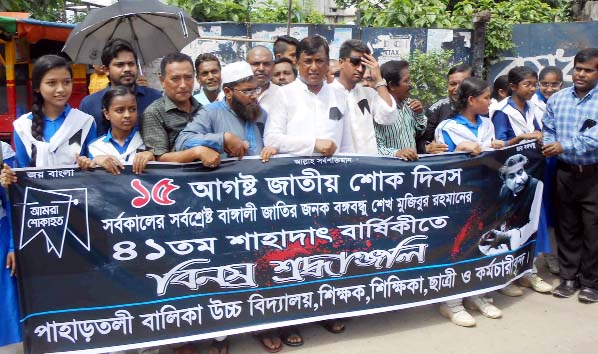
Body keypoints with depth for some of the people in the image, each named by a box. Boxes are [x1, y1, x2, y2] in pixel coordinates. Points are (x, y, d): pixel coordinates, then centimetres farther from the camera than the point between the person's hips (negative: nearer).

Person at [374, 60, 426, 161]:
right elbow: (375, 146, -16)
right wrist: (396, 153, -31)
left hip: (412, 161, 5)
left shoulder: (408, 102, 8)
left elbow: (421, 133, 18)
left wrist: (419, 114, 2)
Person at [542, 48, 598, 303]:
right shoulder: (557, 99, 7)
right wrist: (549, 146, -14)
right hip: (565, 173, 3)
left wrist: (565, 146, -28)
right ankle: (568, 277, 24)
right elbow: (548, 131, 6)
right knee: (566, 227, 11)